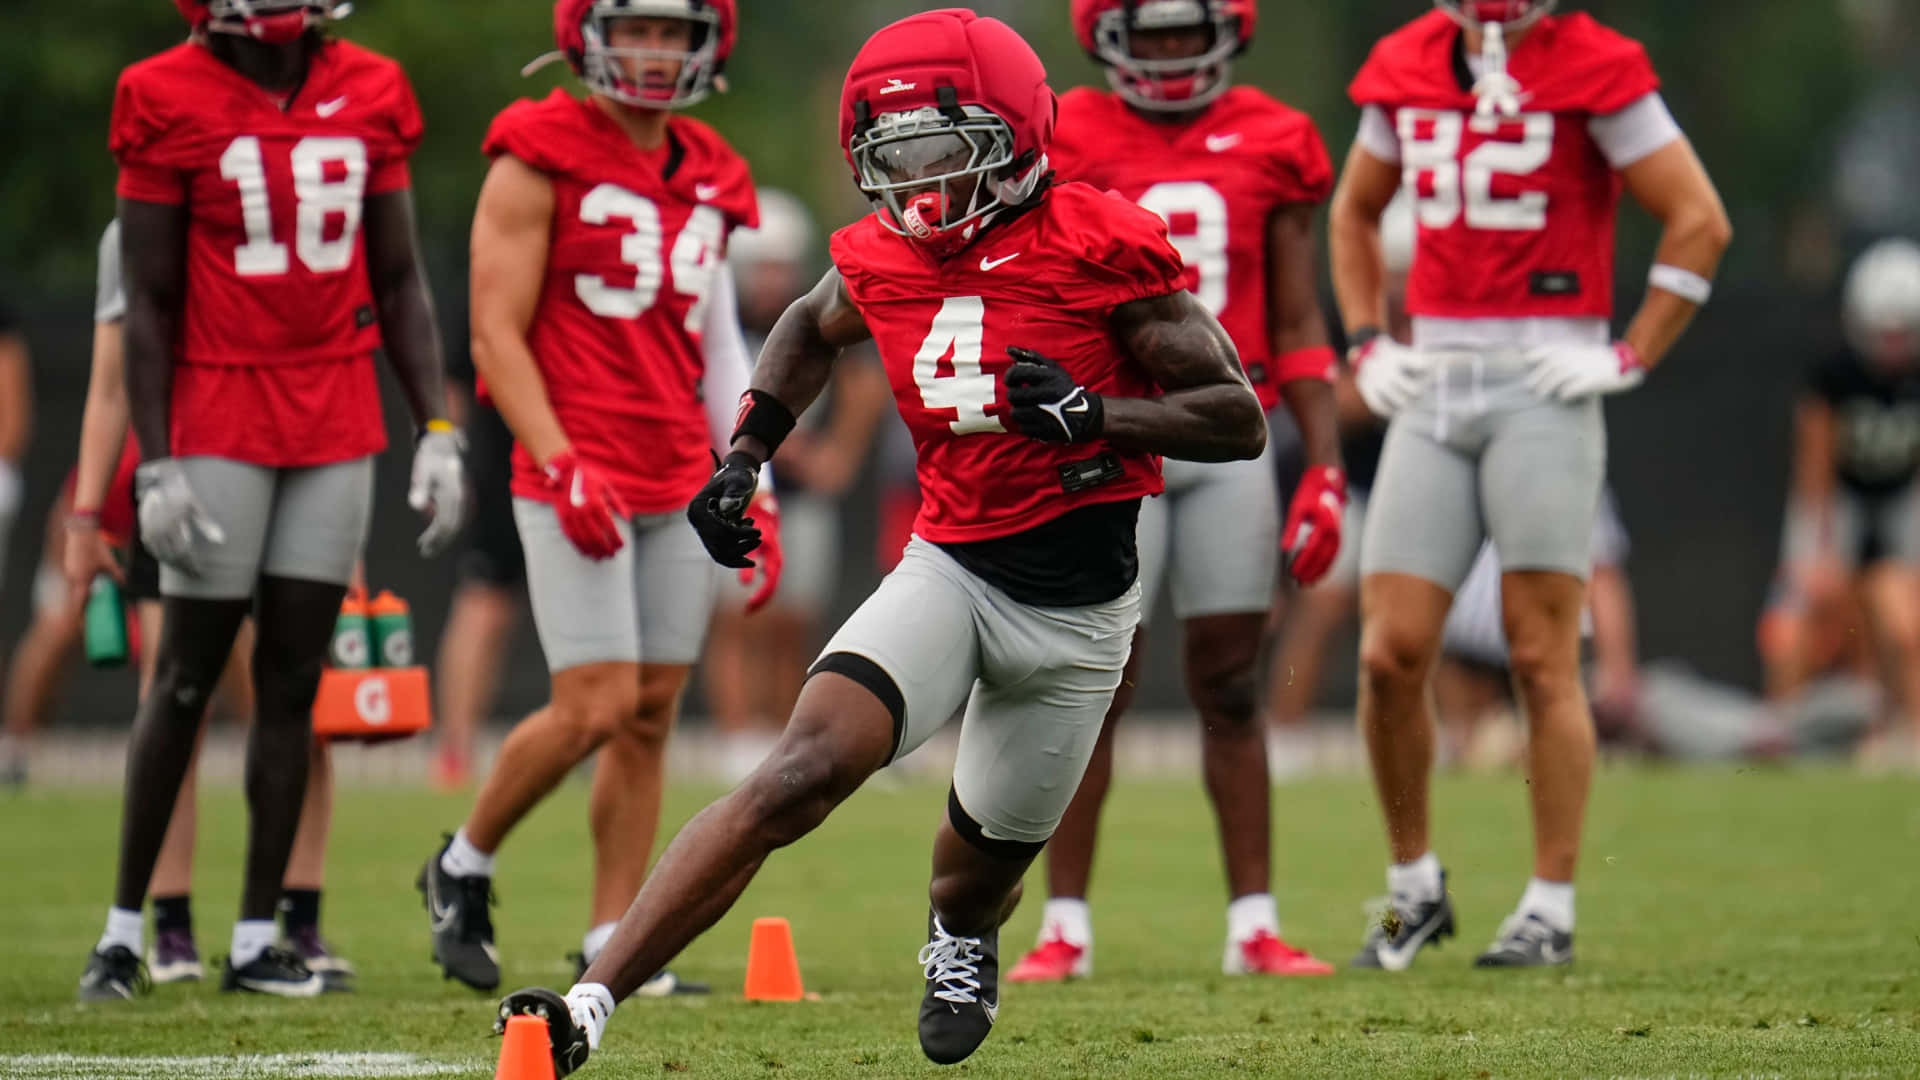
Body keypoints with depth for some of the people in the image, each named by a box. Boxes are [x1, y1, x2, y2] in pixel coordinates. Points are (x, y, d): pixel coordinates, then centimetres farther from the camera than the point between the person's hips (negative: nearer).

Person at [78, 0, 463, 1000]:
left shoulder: (368, 96, 4)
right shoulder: (171, 102, -7)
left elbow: (399, 282, 10)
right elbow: (148, 301, -5)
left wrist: (438, 432, 4)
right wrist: (155, 468, -10)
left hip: (337, 426, 4)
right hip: (219, 422, -4)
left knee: (292, 680, 5)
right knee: (185, 675, 0)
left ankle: (257, 939, 10)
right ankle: (124, 926, 10)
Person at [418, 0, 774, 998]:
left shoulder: (706, 177, 13)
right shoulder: (541, 158, -6)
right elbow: (497, 334, -8)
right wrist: (563, 466, -17)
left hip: (681, 484, 6)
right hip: (578, 480, -6)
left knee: (651, 714, 4)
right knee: (597, 707, -11)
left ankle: (614, 944, 9)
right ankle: (462, 869, 10)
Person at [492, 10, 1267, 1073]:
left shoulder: (1100, 249, -15)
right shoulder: (883, 261, -1)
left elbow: (1239, 420, -11)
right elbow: (811, 326, 26)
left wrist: (1091, 414, -24)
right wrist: (744, 454, 13)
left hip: (1075, 609, -2)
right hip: (946, 570, 2)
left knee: (980, 864, 15)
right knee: (801, 773, -23)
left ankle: (960, 942, 57)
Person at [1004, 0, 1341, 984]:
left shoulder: (1270, 146, 7)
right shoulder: (1069, 145, 1)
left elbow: (1297, 324, 10)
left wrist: (1324, 465, 4)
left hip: (1229, 443, 2)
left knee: (1230, 689, 4)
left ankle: (1253, 927, 8)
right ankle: (1065, 927, 5)